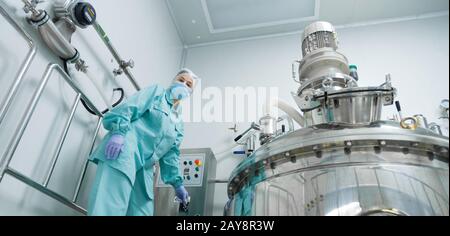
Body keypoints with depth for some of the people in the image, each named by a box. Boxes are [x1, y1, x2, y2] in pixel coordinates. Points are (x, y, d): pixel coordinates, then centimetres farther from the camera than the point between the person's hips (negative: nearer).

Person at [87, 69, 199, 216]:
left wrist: (177, 183, 21)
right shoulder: (156, 92, 12)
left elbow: (171, 156, 28)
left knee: (141, 211, -1)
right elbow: (128, 108, -4)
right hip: (124, 151, -7)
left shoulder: (178, 125, 29)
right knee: (109, 207, -21)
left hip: (144, 169, 7)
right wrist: (118, 131, -21)